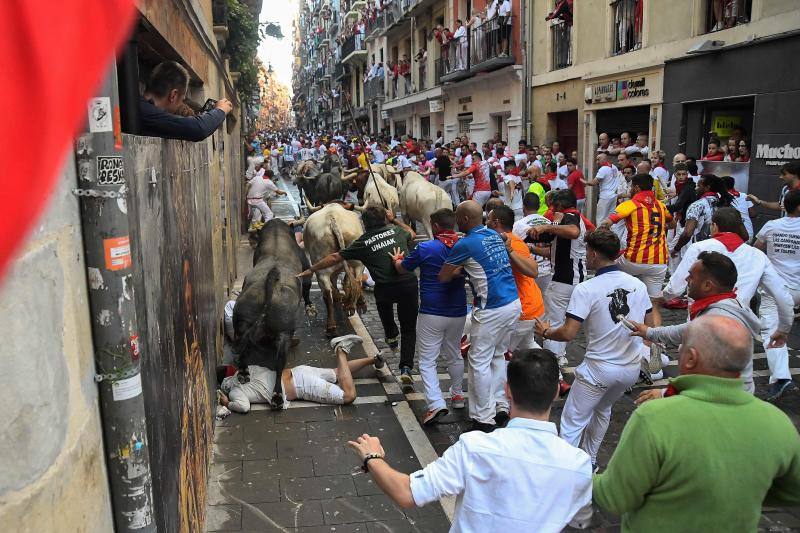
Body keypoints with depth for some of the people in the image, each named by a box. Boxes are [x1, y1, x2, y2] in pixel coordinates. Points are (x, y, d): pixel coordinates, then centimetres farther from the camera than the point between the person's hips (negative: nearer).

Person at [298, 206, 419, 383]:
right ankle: (406, 367, 2)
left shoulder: (363, 242, 4)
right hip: (409, 284, 2)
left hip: (385, 288, -1)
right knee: (409, 329, 13)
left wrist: (310, 270, 14)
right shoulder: (396, 230, 11)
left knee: (384, 302, 38)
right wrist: (394, 219, 40)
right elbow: (412, 234, 34)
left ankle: (391, 335, 45)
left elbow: (335, 257, 7)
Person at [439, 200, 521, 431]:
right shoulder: (494, 235, 10)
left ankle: (484, 419, 6)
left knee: (479, 362, 2)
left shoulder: (465, 244, -12)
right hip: (514, 303, 8)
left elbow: (443, 277, -5)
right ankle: (499, 406, 26)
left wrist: (456, 270, 14)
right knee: (498, 356, 19)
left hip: (492, 310, -8)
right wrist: (462, 269, 10)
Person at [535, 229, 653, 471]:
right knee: (602, 410, 29)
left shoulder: (586, 289, -19)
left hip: (599, 369, -6)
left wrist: (545, 332, -4)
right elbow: (649, 326, 11)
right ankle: (590, 461, 42)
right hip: (632, 368, 7)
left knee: (572, 422, 6)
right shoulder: (638, 285, -1)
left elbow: (569, 333, -23)